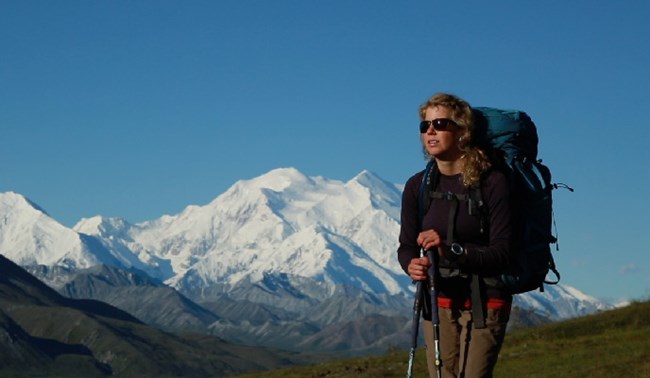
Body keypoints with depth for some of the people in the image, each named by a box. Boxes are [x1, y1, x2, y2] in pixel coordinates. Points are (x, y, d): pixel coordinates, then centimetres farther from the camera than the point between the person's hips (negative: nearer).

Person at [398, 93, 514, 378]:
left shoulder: (492, 182, -13)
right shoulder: (417, 186, 1)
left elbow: (502, 253, -17)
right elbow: (406, 246, 4)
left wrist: (453, 250, -32)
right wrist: (412, 265, -20)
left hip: (485, 302, -4)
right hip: (438, 301, 4)